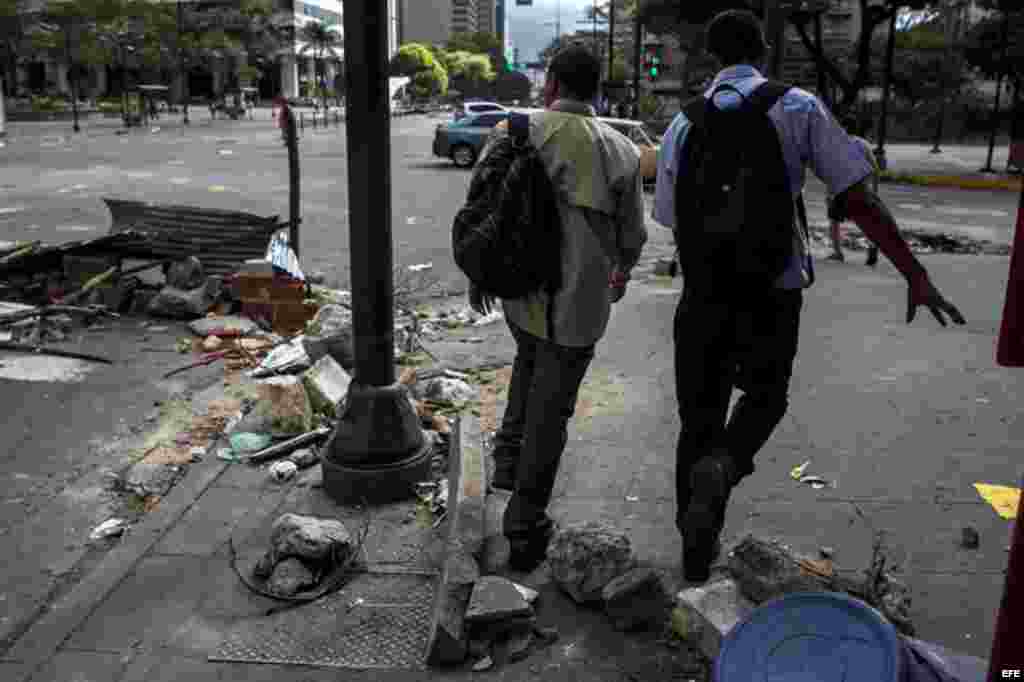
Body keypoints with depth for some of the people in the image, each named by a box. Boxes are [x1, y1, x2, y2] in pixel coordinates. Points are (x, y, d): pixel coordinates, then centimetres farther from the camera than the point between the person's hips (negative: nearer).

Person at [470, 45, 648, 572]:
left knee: (530, 361, 33)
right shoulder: (622, 151, -1)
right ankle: (524, 529, 16)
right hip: (579, 302, -1)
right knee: (549, 414, 8)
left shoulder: (511, 134, -2)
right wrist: (621, 272, 29)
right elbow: (632, 235, 8)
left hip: (519, 290, 2)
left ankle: (508, 458, 26)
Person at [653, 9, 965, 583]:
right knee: (765, 397, 21)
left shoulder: (684, 123, 4)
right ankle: (722, 466, -10)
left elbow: (674, 222, 8)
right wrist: (914, 272, -6)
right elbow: (858, 196, -9)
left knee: (700, 414, 14)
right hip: (774, 289, -2)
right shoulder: (798, 108, -4)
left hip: (705, 288, 2)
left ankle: (697, 549, 22)